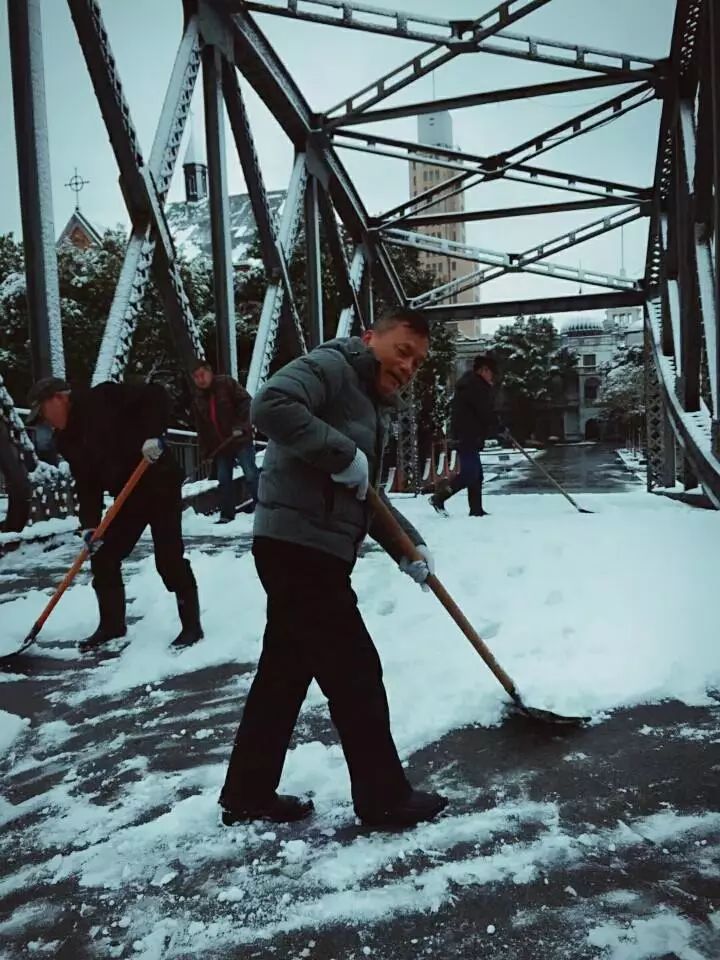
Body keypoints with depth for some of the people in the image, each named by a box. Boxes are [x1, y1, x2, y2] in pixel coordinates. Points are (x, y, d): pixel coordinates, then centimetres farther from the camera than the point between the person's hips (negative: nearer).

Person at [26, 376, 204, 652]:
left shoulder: (103, 398, -13)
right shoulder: (68, 439, 9)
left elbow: (156, 395, -17)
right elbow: (86, 484, 5)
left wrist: (153, 435, -29)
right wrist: (89, 524, -6)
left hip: (160, 485, -8)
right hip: (129, 496, 8)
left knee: (169, 558, -9)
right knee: (103, 556, 7)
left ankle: (191, 626, 5)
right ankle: (112, 624, 24)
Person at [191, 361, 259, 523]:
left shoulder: (227, 384, -5)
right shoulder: (198, 400, 11)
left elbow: (246, 401, -11)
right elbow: (201, 429, 15)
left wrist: (240, 425, -20)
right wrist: (205, 452, 11)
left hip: (241, 439, -5)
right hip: (219, 446, 5)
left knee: (250, 475, -8)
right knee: (223, 480, 6)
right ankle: (227, 515, 14)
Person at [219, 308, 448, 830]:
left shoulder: (376, 406, 21)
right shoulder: (330, 366, -8)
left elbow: (368, 498, 22)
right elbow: (271, 405, -28)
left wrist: (409, 545, 11)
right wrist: (343, 455, -23)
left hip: (313, 553, 10)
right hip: (298, 548, -10)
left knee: (284, 673, 15)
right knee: (356, 674, 0)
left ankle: (248, 793, 28)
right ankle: (385, 798, 15)